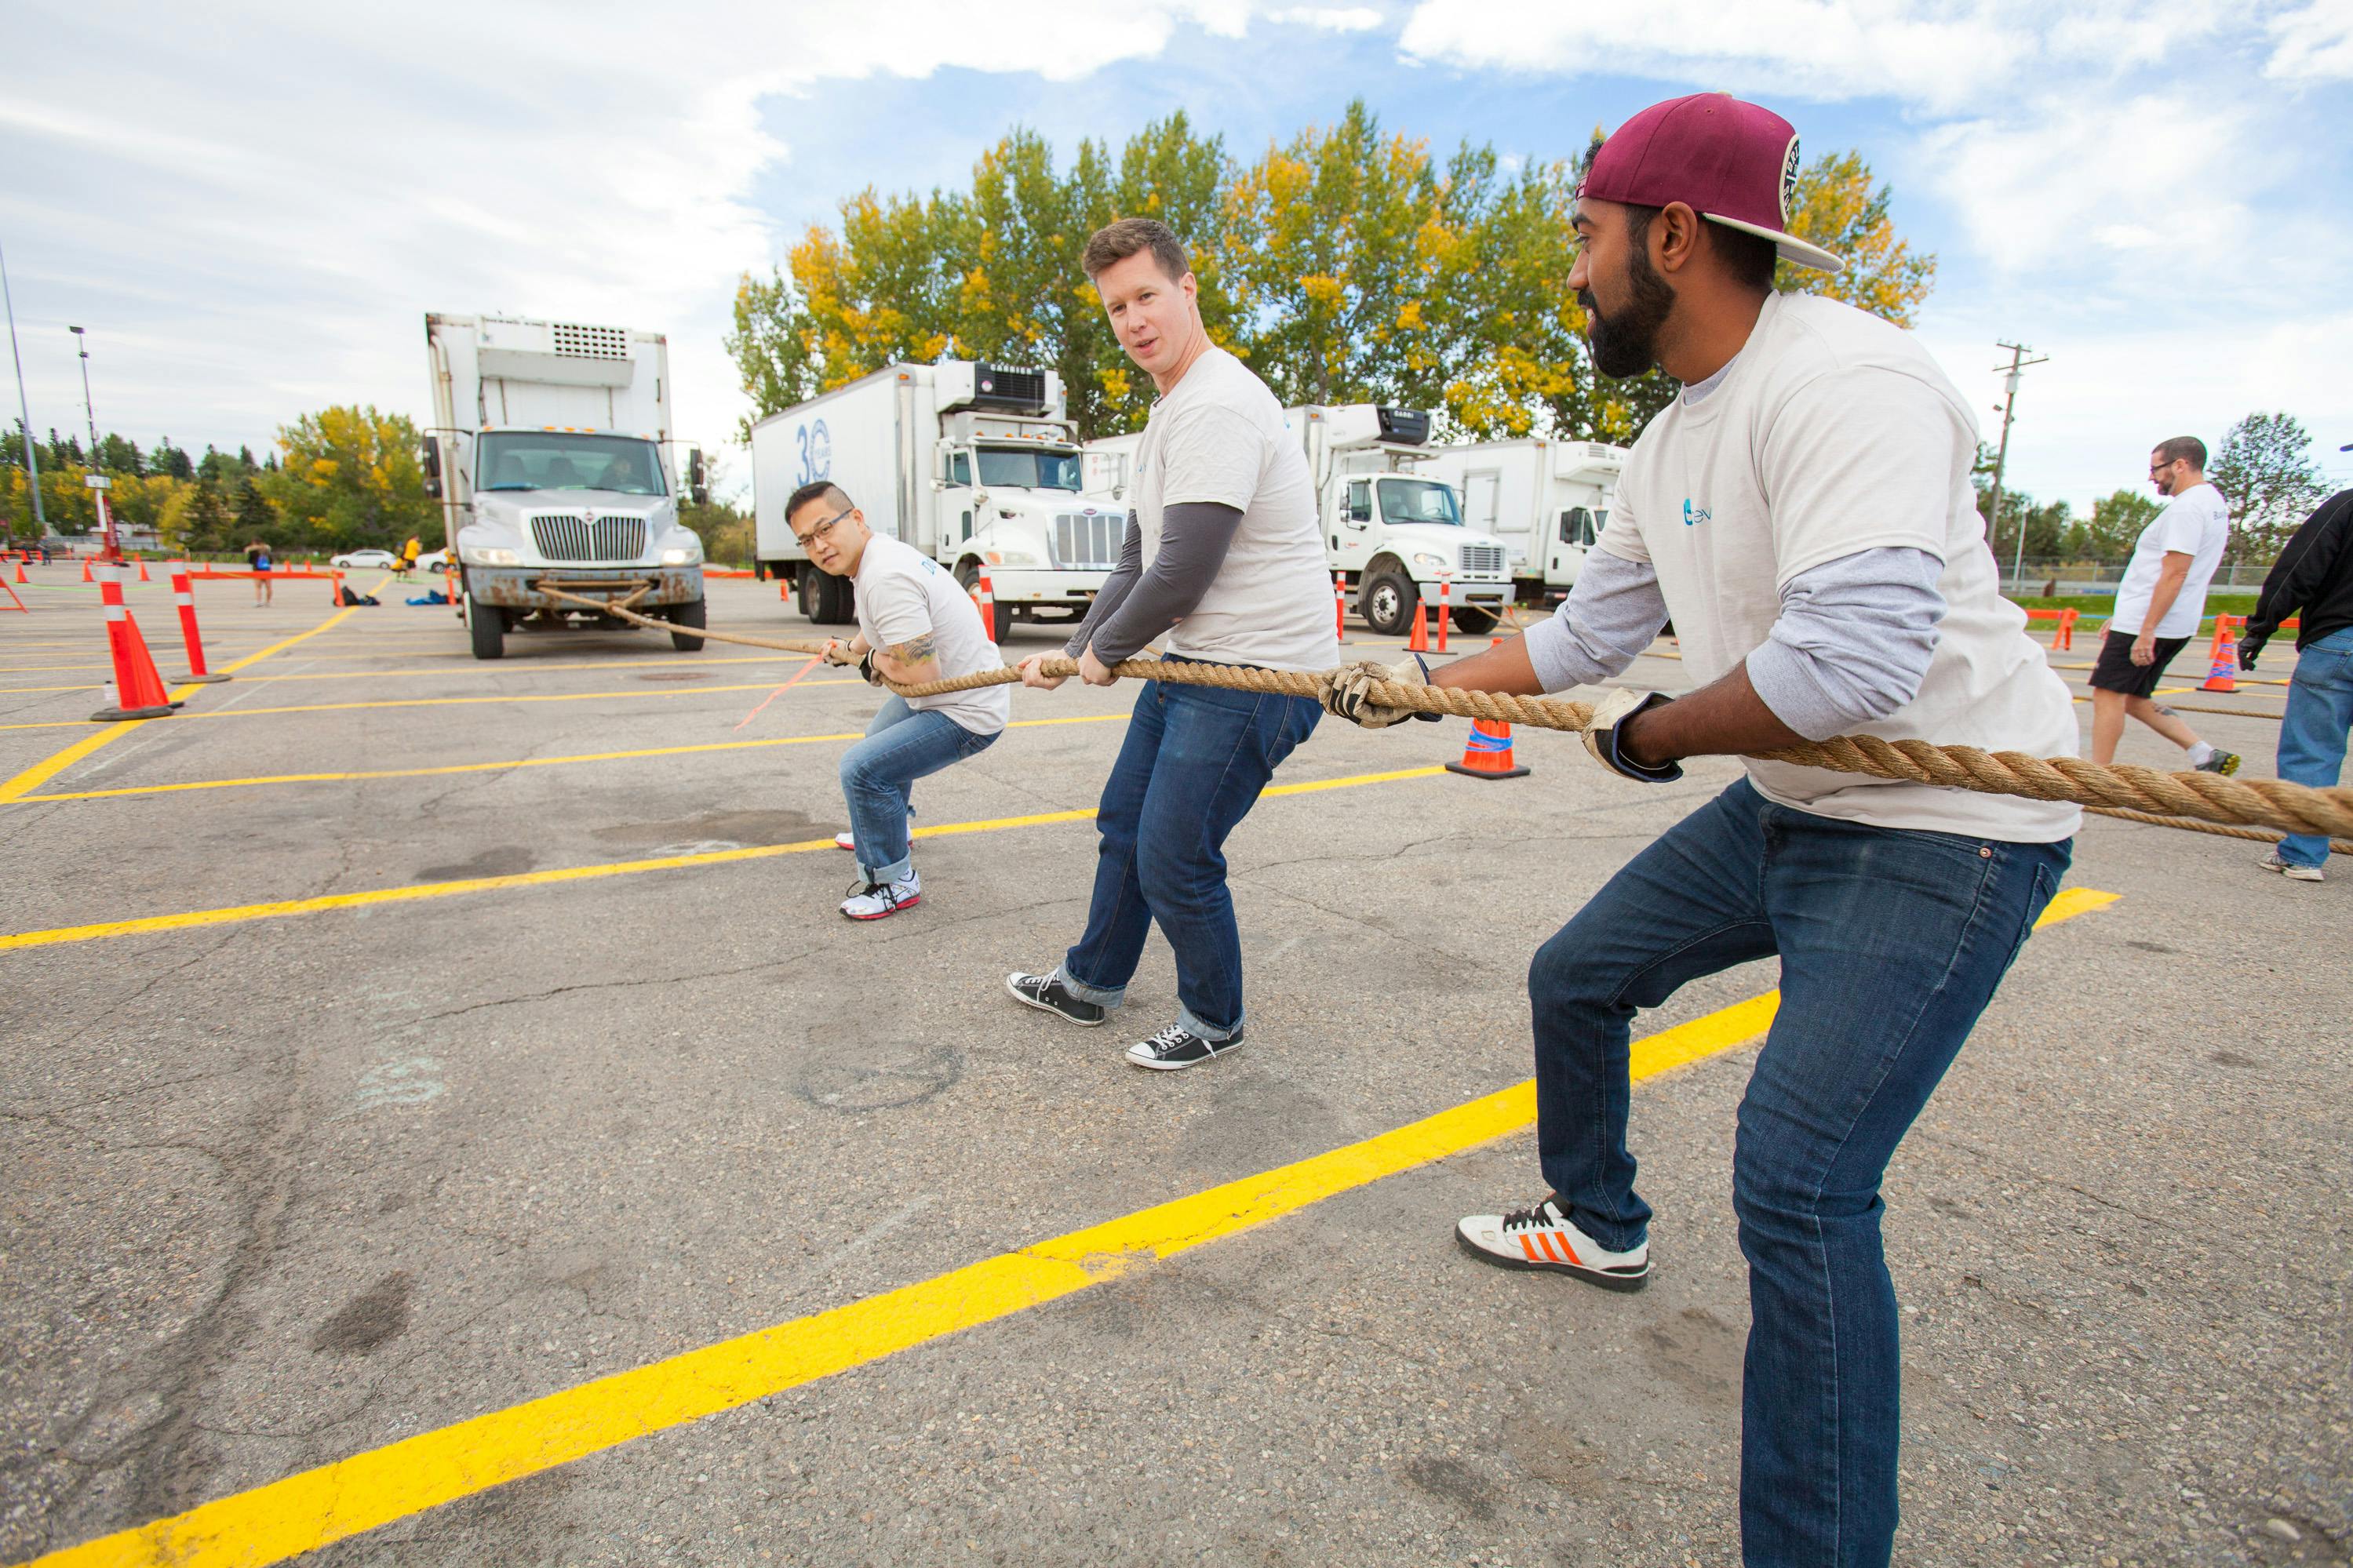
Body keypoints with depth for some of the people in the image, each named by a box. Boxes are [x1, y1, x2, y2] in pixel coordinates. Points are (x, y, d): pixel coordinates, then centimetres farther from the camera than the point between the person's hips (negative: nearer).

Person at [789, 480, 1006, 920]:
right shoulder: (883, 554, 4)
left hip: (967, 714, -11)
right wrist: (848, 650, 41)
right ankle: (885, 829, 58)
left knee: (862, 768, -23)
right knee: (880, 741, 35)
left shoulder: (886, 576, -29)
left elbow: (919, 674, -33)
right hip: (945, 690, 11)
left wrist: (873, 661, -13)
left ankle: (895, 883, -4)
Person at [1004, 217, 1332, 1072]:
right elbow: (1137, 561, 20)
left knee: (1173, 860, -5)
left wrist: (1105, 651, -8)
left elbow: (1184, 574, -25)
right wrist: (1070, 654, 15)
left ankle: (1213, 1020, 21)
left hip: (1260, 672, -10)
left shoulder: (1216, 406, -20)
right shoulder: (1168, 412, 16)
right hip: (1193, 659, 11)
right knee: (1124, 825, 19)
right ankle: (1091, 983, 39)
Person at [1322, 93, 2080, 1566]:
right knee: (1577, 976, 17)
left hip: (1947, 833, -9)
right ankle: (1601, 1223, 41)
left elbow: (1848, 659, -35)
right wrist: (1418, 684, 17)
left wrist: (1650, 737, -19)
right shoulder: (1672, 443, 7)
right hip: (1789, 804, 10)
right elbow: (1582, 634, 16)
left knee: (1799, 1182, -16)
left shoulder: (1841, 379, -24)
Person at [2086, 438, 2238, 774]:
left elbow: (2174, 575, -22)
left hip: (2146, 623, -10)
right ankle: (2206, 756, 11)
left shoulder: (2186, 507, -15)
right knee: (2134, 699, 16)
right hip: (2176, 625, 10)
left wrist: (2146, 630, -24)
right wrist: (2122, 617, 23)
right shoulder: (2214, 501, 19)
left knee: (2108, 694, -5)